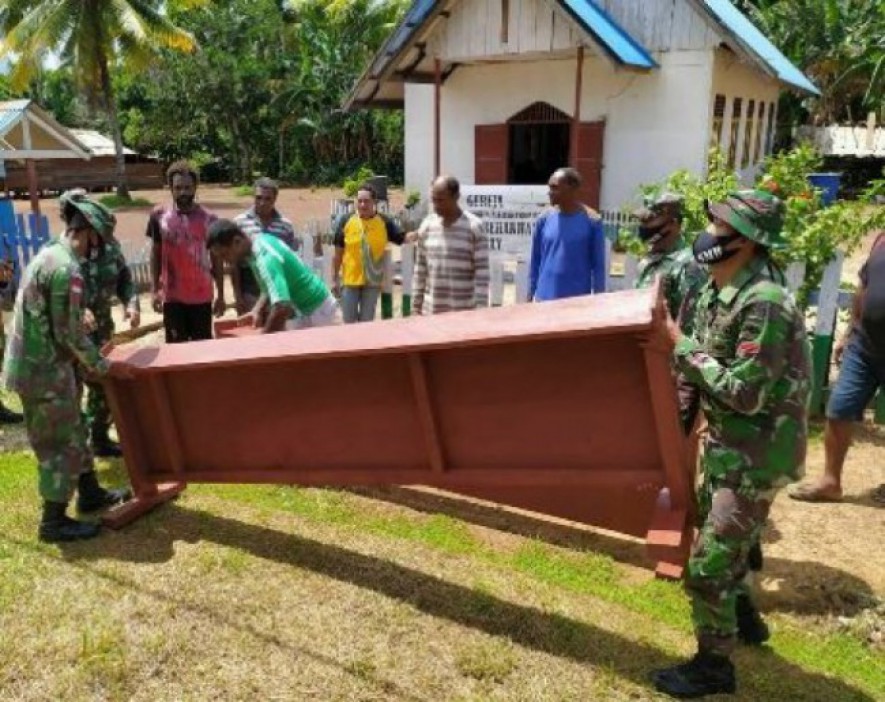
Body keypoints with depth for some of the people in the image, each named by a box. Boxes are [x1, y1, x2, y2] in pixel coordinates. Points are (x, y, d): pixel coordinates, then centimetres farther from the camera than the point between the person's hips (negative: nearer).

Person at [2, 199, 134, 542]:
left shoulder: (49, 254, 10)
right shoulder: (66, 270, -23)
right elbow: (70, 333, -21)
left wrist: (92, 359, 20)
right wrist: (104, 367, -9)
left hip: (36, 361, 10)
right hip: (44, 369, -10)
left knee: (72, 432, 20)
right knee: (59, 443, 1)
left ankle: (90, 493, 34)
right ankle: (54, 521, 12)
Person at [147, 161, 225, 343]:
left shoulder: (208, 218, -4)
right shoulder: (159, 215, -1)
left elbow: (216, 259, 2)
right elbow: (155, 254, 8)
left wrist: (221, 295, 2)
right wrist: (154, 290, 4)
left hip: (202, 296, -1)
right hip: (171, 295, 1)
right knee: (175, 346, 8)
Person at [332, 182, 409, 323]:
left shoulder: (384, 222, -4)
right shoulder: (346, 221, -6)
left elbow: (403, 239, -3)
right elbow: (338, 253, -1)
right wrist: (334, 279, 1)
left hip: (372, 282, 1)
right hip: (349, 280, -1)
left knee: (367, 323, 13)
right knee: (349, 322, 10)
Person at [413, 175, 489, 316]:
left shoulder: (474, 227, -8)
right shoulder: (427, 225, 5)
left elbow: (482, 272, -9)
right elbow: (420, 268, 11)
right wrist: (416, 306, 9)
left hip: (463, 312, -4)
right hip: (431, 311, 4)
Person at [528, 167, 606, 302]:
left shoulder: (592, 221, -6)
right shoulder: (544, 219, 1)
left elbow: (598, 265, -3)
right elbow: (535, 262, 7)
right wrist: (530, 296, 7)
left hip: (578, 300, -2)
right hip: (544, 299, 3)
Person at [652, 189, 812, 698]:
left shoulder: (764, 303, -27)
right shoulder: (716, 292, 2)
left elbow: (745, 393, -29)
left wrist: (682, 345, -24)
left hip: (757, 452, -9)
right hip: (726, 441, 9)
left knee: (709, 563, -2)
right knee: (721, 537, 26)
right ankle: (742, 615, 50)